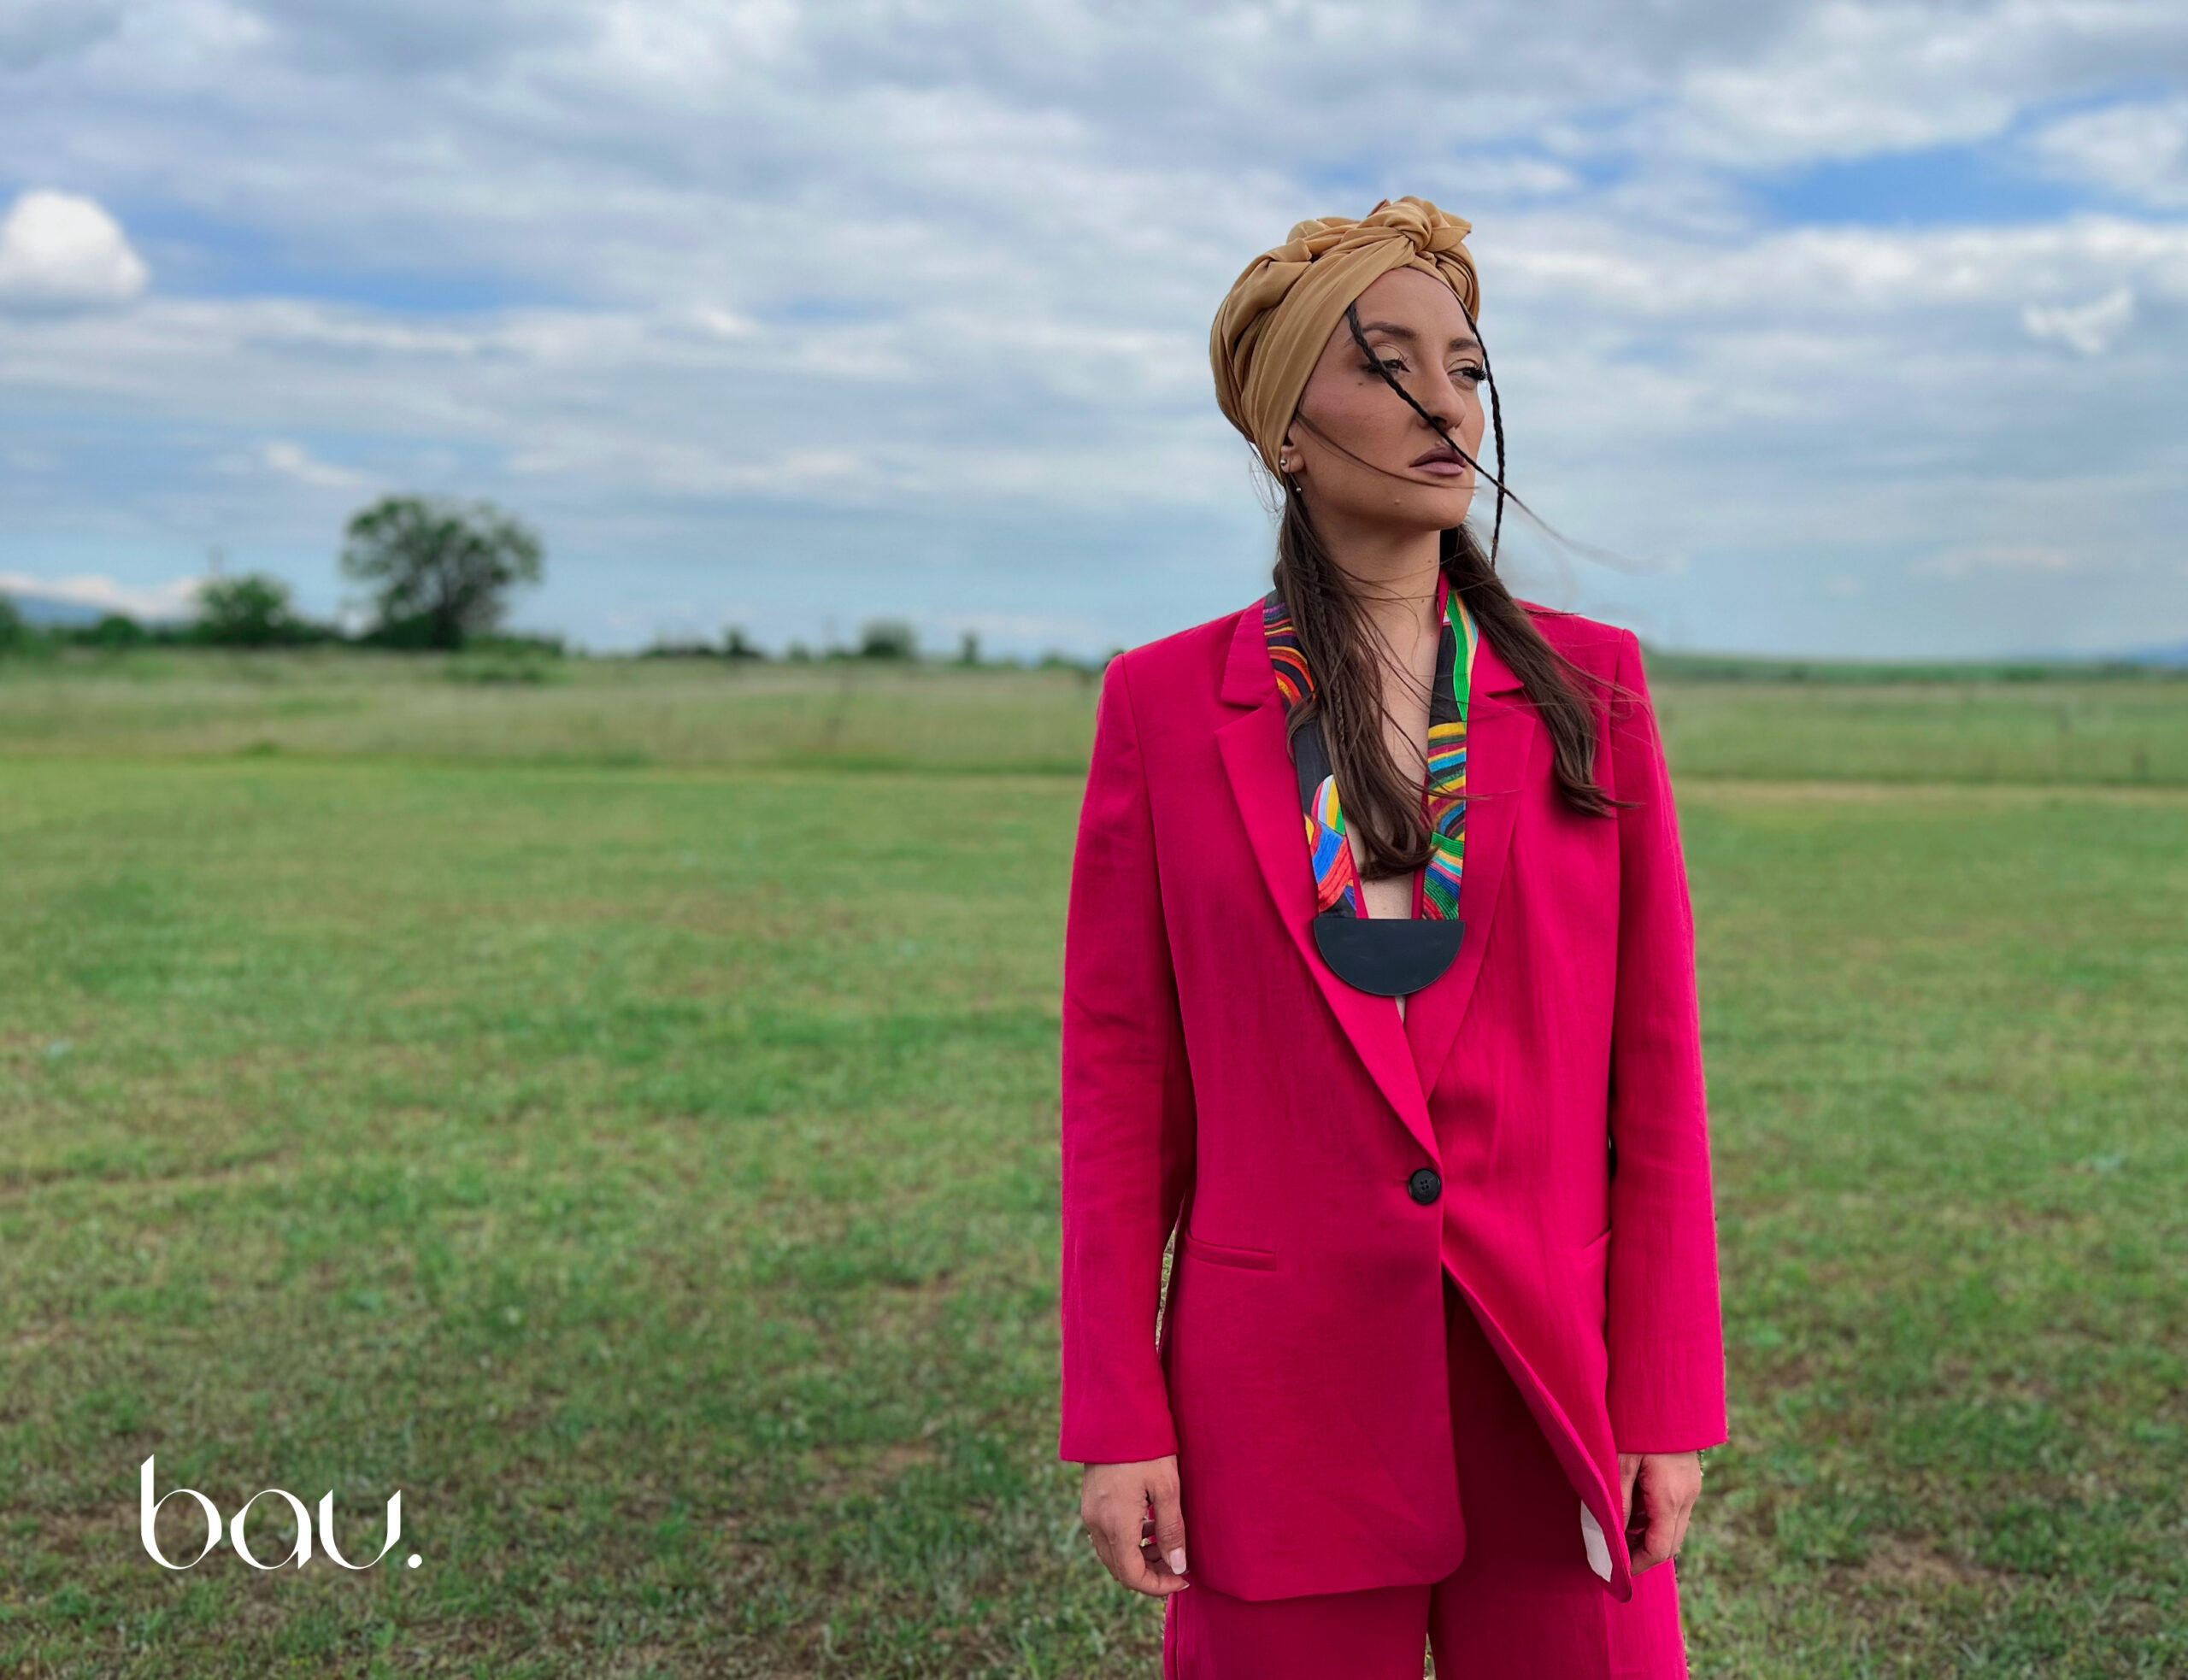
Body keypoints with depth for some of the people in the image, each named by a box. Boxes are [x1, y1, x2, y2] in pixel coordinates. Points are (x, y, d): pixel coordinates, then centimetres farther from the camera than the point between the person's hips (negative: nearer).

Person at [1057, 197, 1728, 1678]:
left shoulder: (1589, 687, 3)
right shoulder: (1168, 705, 0)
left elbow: (1654, 1067, 3)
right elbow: (1120, 1079, 0)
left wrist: (1669, 1399, -1)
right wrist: (1115, 1419, -3)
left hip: (1550, 1390, 1)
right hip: (1285, 1397, -1)